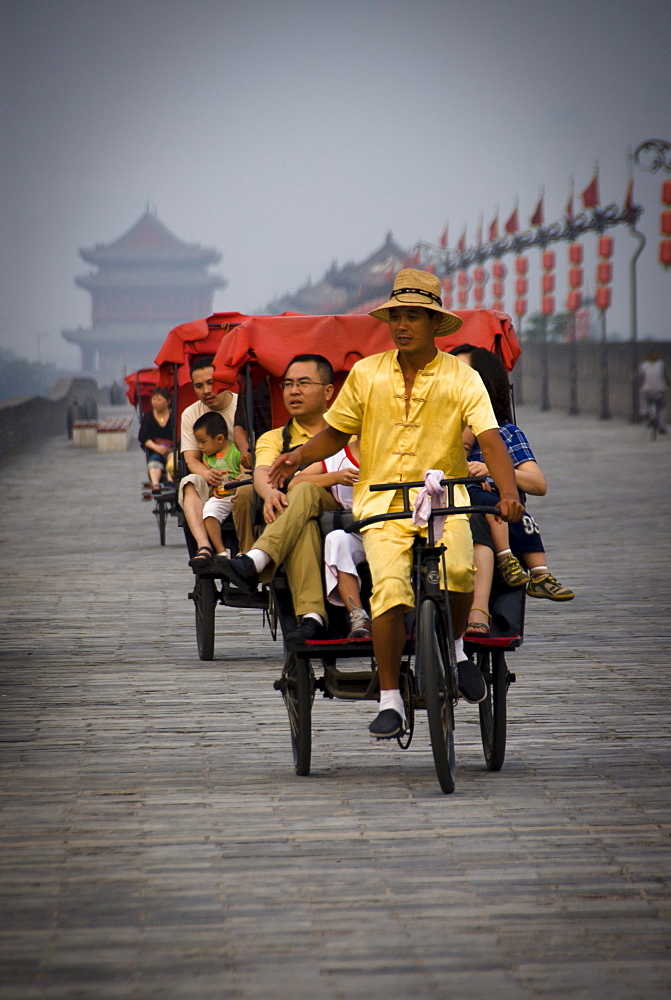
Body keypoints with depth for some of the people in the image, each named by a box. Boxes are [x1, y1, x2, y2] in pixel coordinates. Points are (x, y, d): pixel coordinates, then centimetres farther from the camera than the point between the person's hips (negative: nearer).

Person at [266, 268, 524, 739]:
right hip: (382, 501, 1)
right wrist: (298, 457, 0)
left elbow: (490, 438, -11)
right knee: (390, 587, -24)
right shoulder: (367, 374, 7)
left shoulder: (462, 377, 1)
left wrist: (509, 492, -27)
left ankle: (455, 644, 4)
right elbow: (336, 433, 18)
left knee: (458, 570, -30)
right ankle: (389, 700, -13)